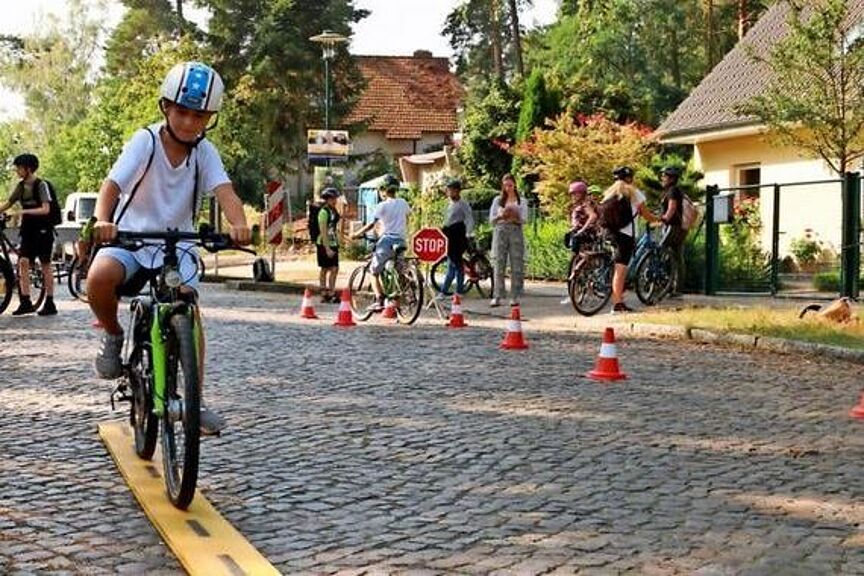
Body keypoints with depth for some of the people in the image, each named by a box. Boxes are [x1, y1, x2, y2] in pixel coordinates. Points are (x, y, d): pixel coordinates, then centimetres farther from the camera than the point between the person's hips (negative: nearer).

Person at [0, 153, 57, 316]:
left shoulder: (41, 185, -10)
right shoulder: (21, 186, 8)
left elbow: (45, 209, -18)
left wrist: (24, 212, -27)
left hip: (42, 230, -6)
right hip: (28, 230, 6)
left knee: (45, 265, -1)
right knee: (23, 262, -6)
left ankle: (50, 304, 5)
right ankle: (25, 302, -4)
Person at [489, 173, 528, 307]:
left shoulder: (521, 201, 11)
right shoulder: (497, 200, 14)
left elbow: (524, 219, 2)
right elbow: (491, 219, 7)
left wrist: (514, 218, -17)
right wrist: (501, 216, -12)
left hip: (516, 232, 0)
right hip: (500, 232, 0)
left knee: (517, 265, -4)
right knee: (499, 265, -5)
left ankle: (515, 297, 0)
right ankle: (497, 297, -6)